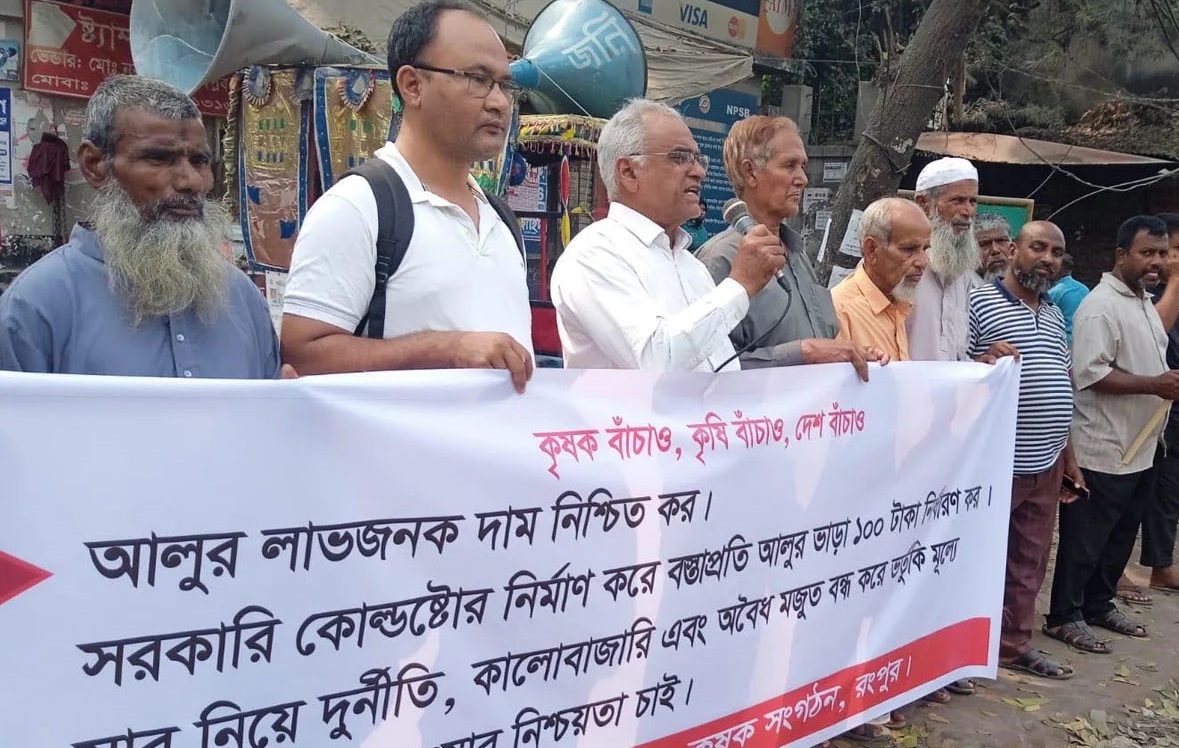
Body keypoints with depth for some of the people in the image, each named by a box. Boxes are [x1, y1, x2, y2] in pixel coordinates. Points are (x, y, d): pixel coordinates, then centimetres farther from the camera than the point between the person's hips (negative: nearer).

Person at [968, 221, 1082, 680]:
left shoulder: (1055, 316, 15)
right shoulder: (978, 303, -8)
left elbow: (1058, 393, 20)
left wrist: (1068, 457, 19)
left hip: (1045, 466, 7)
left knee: (1029, 563, 15)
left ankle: (1015, 645, 28)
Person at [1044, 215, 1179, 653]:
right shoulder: (1101, 306, -16)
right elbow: (1091, 373, -25)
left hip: (1140, 449, 10)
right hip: (1103, 452, -9)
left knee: (1121, 538, 18)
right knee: (1084, 541, 0)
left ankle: (1100, 605, 31)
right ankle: (1064, 617, 11)